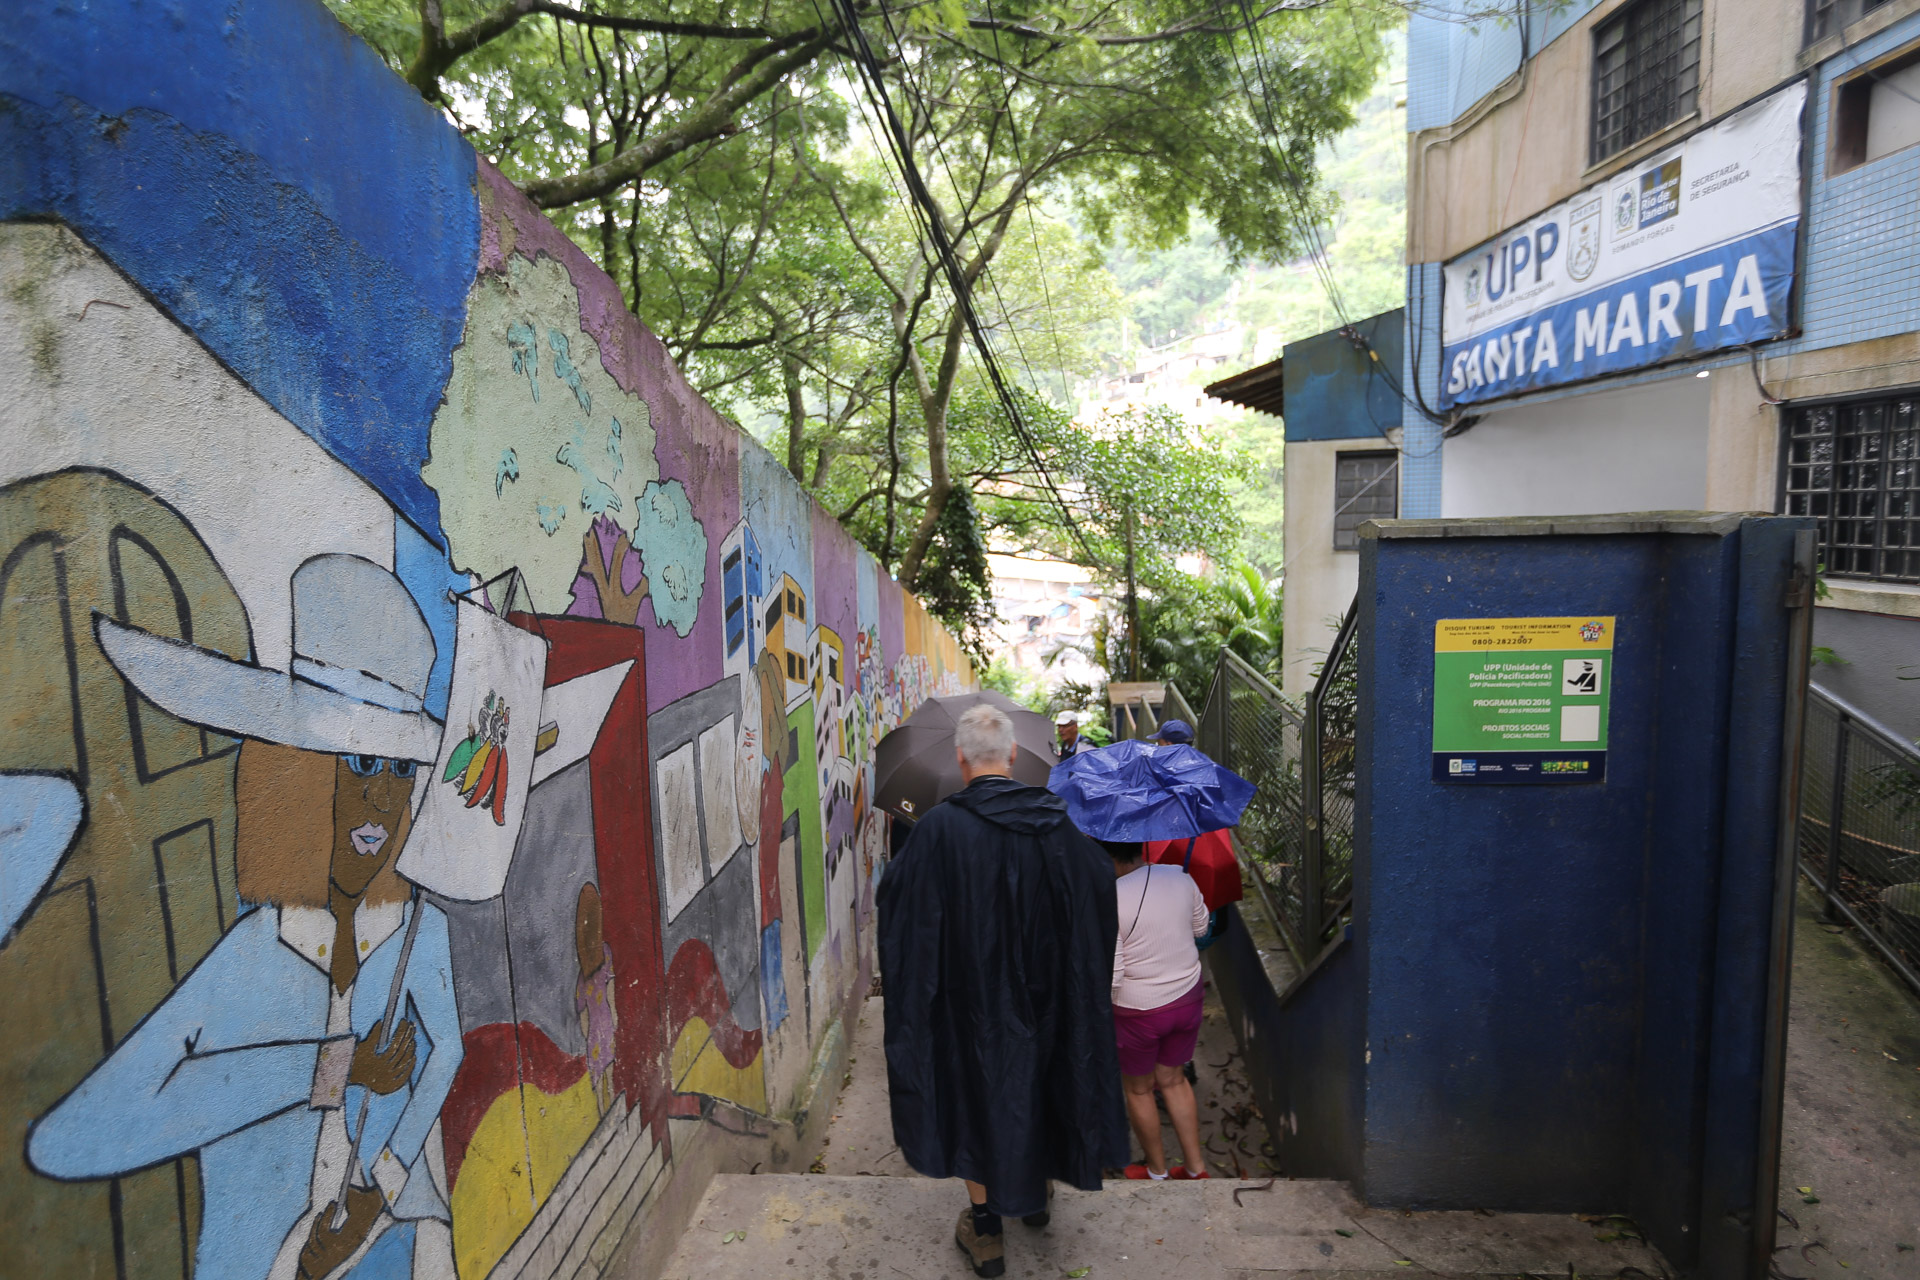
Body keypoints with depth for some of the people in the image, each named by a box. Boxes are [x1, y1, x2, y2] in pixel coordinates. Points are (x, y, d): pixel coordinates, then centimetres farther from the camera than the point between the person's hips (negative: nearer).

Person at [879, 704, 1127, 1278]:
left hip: (969, 989, -3)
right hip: (1040, 989, 4)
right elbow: (1101, 882, 2)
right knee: (1033, 1082, 24)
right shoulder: (1053, 821, -10)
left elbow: (894, 894, -11)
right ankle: (1035, 1192, 44)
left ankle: (985, 1226, 27)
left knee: (976, 1091, 14)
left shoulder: (940, 827, -21)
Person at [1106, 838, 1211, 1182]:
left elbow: (1110, 974, -24)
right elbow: (1200, 927, 8)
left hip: (1138, 1011, -5)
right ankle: (1196, 1166, 33)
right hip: (1188, 999, 5)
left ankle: (1157, 1171, 36)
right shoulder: (1181, 877, -10)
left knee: (1138, 1089, 19)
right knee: (1173, 1080, 25)